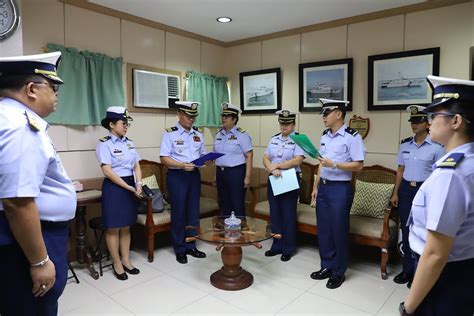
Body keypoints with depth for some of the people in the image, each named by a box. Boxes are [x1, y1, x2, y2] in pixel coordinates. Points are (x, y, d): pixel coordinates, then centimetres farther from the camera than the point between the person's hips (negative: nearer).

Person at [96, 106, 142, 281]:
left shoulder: (130, 143, 9)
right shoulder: (105, 144, -9)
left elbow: (137, 166, 8)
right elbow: (107, 171, -15)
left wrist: (138, 184, -9)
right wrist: (128, 187, -17)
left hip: (131, 186, 6)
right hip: (114, 187, -6)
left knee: (126, 226, 14)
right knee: (113, 228, 5)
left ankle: (126, 260, 27)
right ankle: (117, 264, 19)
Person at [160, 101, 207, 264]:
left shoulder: (198, 133, 8)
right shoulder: (170, 133, -7)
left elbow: (202, 154, 13)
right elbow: (164, 158, -11)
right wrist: (182, 165, -25)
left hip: (194, 174, 5)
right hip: (176, 176, -5)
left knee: (193, 211, 11)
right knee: (179, 212, 4)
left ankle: (190, 246, 26)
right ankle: (179, 249, 20)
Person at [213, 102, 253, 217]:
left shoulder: (241, 135, -8)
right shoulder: (219, 134, 11)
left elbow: (249, 156, -11)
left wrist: (247, 177, -15)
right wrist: (216, 175, 13)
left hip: (236, 172, -6)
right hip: (220, 172, 6)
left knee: (237, 205, 2)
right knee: (224, 204, 14)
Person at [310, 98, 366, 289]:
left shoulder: (352, 137, -12)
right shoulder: (324, 136, 10)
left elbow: (358, 166, -13)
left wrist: (334, 164, -22)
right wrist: (316, 186, 14)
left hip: (340, 189, -7)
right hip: (323, 187, 7)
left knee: (339, 231, 5)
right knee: (323, 229, 13)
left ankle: (339, 272, 22)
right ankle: (326, 266, 29)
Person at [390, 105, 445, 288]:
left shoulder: (436, 147, -8)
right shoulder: (405, 144, 6)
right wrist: (395, 193, 7)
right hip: (406, 189, 4)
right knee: (406, 230, 10)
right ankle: (407, 270, 26)